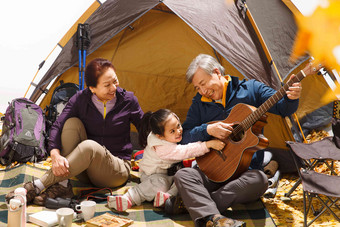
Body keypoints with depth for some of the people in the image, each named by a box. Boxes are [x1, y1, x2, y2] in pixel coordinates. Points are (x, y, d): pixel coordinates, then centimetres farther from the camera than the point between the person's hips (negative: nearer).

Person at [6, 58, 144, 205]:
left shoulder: (128, 100, -8)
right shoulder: (80, 99, -6)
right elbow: (57, 127, -13)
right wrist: (55, 155, -31)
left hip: (118, 171, -2)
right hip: (86, 172, 2)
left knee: (89, 146, -37)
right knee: (72, 122, -23)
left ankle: (36, 187, -29)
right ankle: (62, 185, -25)